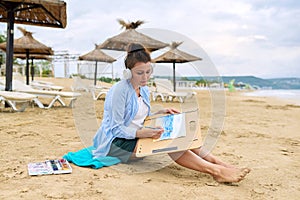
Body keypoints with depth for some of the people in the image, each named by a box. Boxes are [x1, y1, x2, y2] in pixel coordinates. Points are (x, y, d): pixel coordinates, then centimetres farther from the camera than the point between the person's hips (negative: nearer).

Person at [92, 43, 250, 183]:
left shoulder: (144, 90, 10)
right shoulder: (120, 90, -17)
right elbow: (117, 128, -19)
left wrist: (159, 114, -1)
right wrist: (144, 133, -34)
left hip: (136, 138, 8)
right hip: (115, 143, -8)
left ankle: (215, 162, -20)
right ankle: (215, 171, -35)